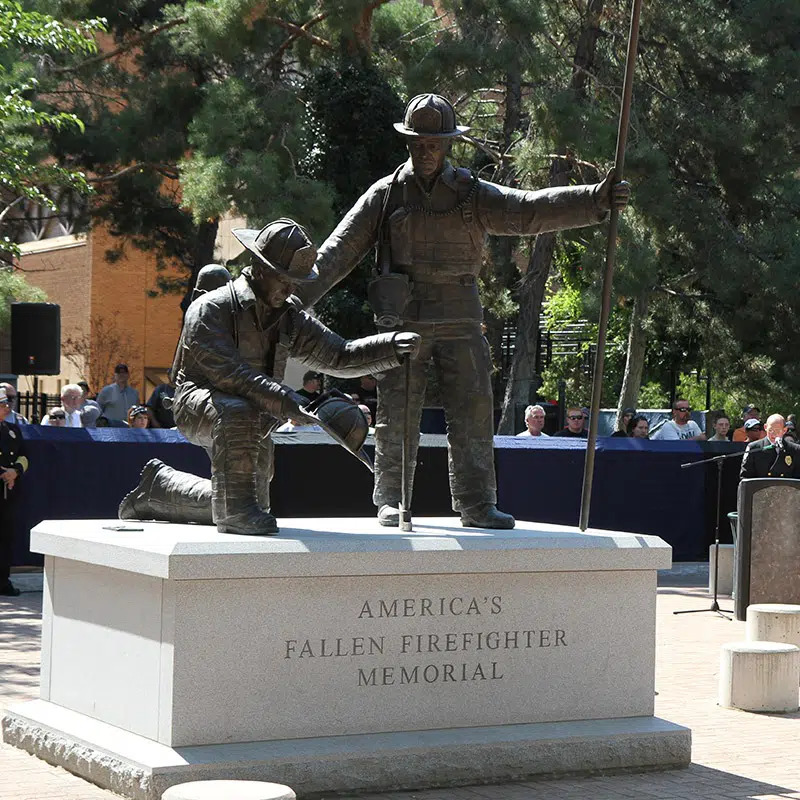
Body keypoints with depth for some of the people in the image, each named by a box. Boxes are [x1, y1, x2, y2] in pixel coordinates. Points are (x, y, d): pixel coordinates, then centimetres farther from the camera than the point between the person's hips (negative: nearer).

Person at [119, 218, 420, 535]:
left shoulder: (289, 316, 2)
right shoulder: (209, 310, -20)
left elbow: (339, 356, 2)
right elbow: (224, 372, -32)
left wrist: (394, 345, -15)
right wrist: (286, 402, -41)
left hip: (252, 422, 7)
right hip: (198, 403, -7)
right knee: (235, 412, -41)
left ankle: (158, 487, 36)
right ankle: (235, 509, -31)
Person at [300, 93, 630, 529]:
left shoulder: (474, 195, 6)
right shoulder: (385, 195, 6)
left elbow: (531, 210, -5)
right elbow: (340, 250, 4)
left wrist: (593, 199, -18)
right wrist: (299, 295, -4)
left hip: (459, 321, 1)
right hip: (403, 320, -1)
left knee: (473, 413, 0)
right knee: (397, 416, 1)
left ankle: (476, 503, 6)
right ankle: (390, 502, 11)